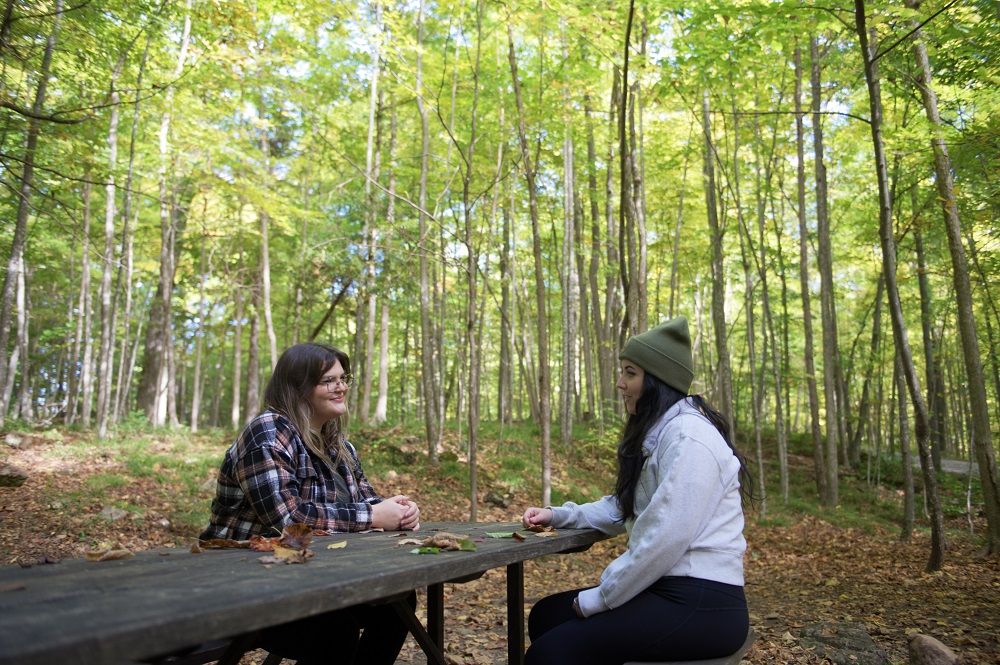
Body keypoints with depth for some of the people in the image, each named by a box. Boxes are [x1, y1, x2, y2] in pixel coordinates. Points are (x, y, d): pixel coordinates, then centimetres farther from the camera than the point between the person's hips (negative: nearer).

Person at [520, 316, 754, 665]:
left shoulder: (688, 436, -18)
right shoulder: (657, 434, 16)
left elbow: (664, 541, -24)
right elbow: (622, 508, 21)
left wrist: (597, 599, -15)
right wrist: (559, 515, 10)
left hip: (700, 606, -10)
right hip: (667, 588, 10)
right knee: (546, 616, 10)